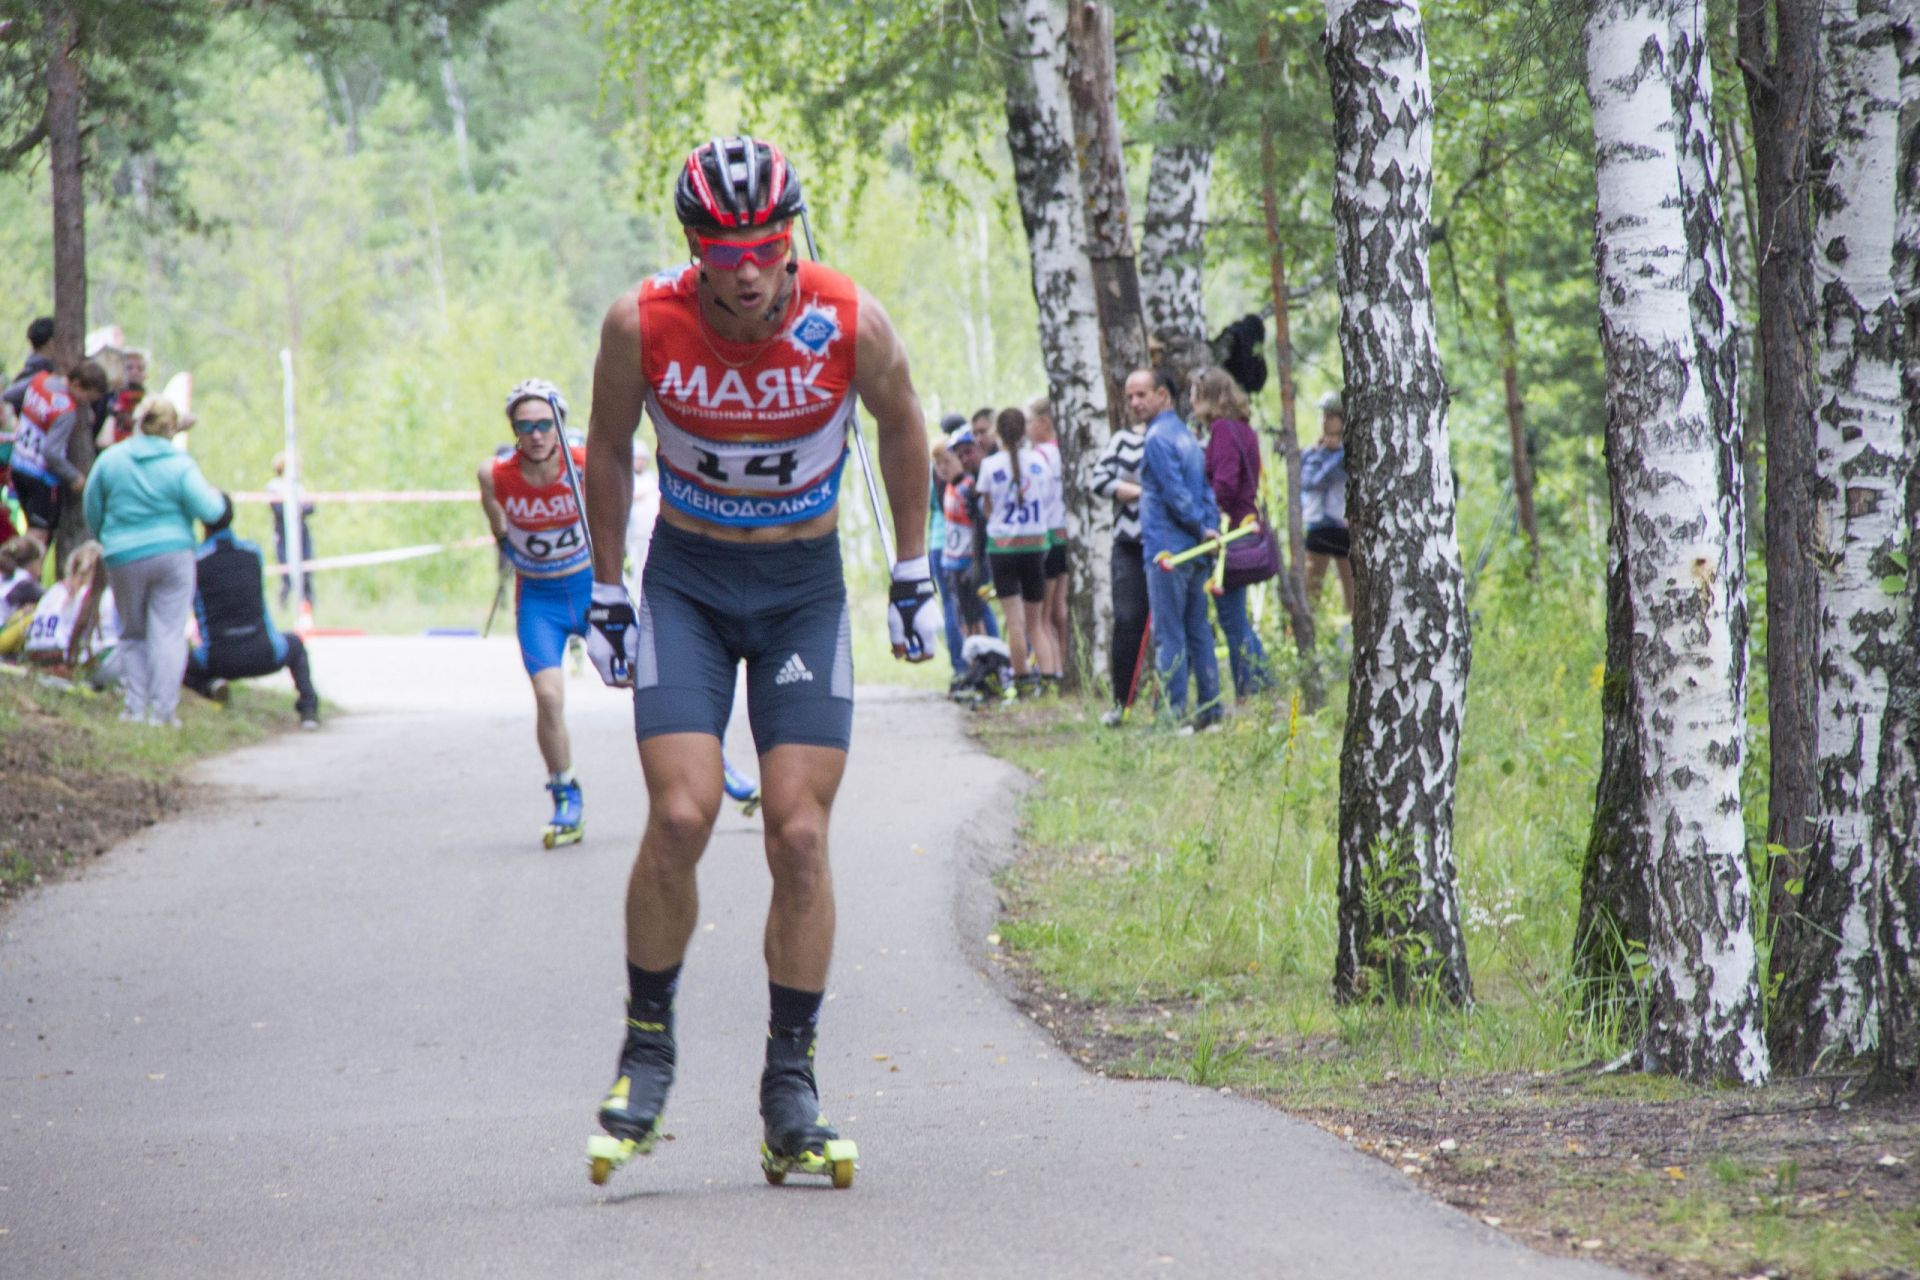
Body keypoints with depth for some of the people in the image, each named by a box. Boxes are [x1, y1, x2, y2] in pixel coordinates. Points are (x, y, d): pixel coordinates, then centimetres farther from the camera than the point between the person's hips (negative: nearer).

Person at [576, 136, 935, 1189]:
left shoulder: (852, 325, -18)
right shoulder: (642, 324, -17)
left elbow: (901, 426, 4)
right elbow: (608, 449, 2)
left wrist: (914, 575, 9)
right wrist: (605, 595, 6)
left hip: (804, 587, 0)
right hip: (685, 579, 0)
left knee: (800, 837, -6)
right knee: (680, 817, -16)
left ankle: (791, 1097, 2)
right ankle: (647, 1042, 5)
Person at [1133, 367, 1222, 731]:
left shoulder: (1158, 438, -11)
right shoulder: (1187, 435, 17)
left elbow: (1175, 493, -16)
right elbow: (1207, 490, 16)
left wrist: (1202, 530, -7)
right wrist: (1210, 530, 9)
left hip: (1168, 549, -9)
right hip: (1196, 551, 9)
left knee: (1168, 635, -7)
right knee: (1198, 632, 11)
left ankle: (1175, 712, -9)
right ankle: (1210, 710, 12)